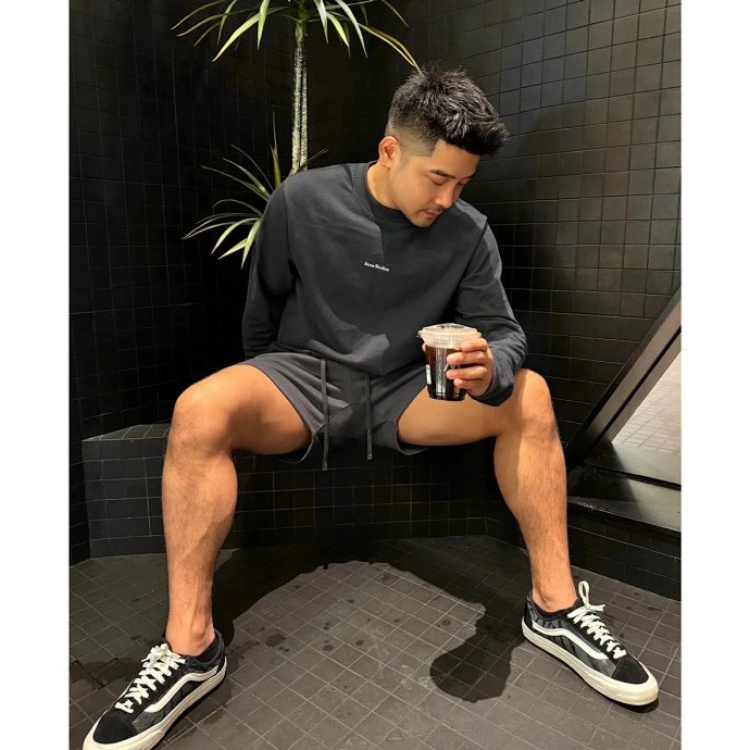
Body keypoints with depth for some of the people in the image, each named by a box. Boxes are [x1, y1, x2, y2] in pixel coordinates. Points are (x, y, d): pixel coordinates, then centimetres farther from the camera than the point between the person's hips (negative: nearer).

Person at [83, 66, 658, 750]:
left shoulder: (469, 232, -1)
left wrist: (490, 369, -27)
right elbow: (263, 311, 7)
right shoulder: (302, 201, -5)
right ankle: (190, 646, -18)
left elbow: (505, 333, -3)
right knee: (199, 410, -31)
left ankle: (555, 605, -8)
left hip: (403, 393, 2)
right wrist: (259, 397, 13)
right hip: (303, 378, -1)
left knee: (530, 394, -19)